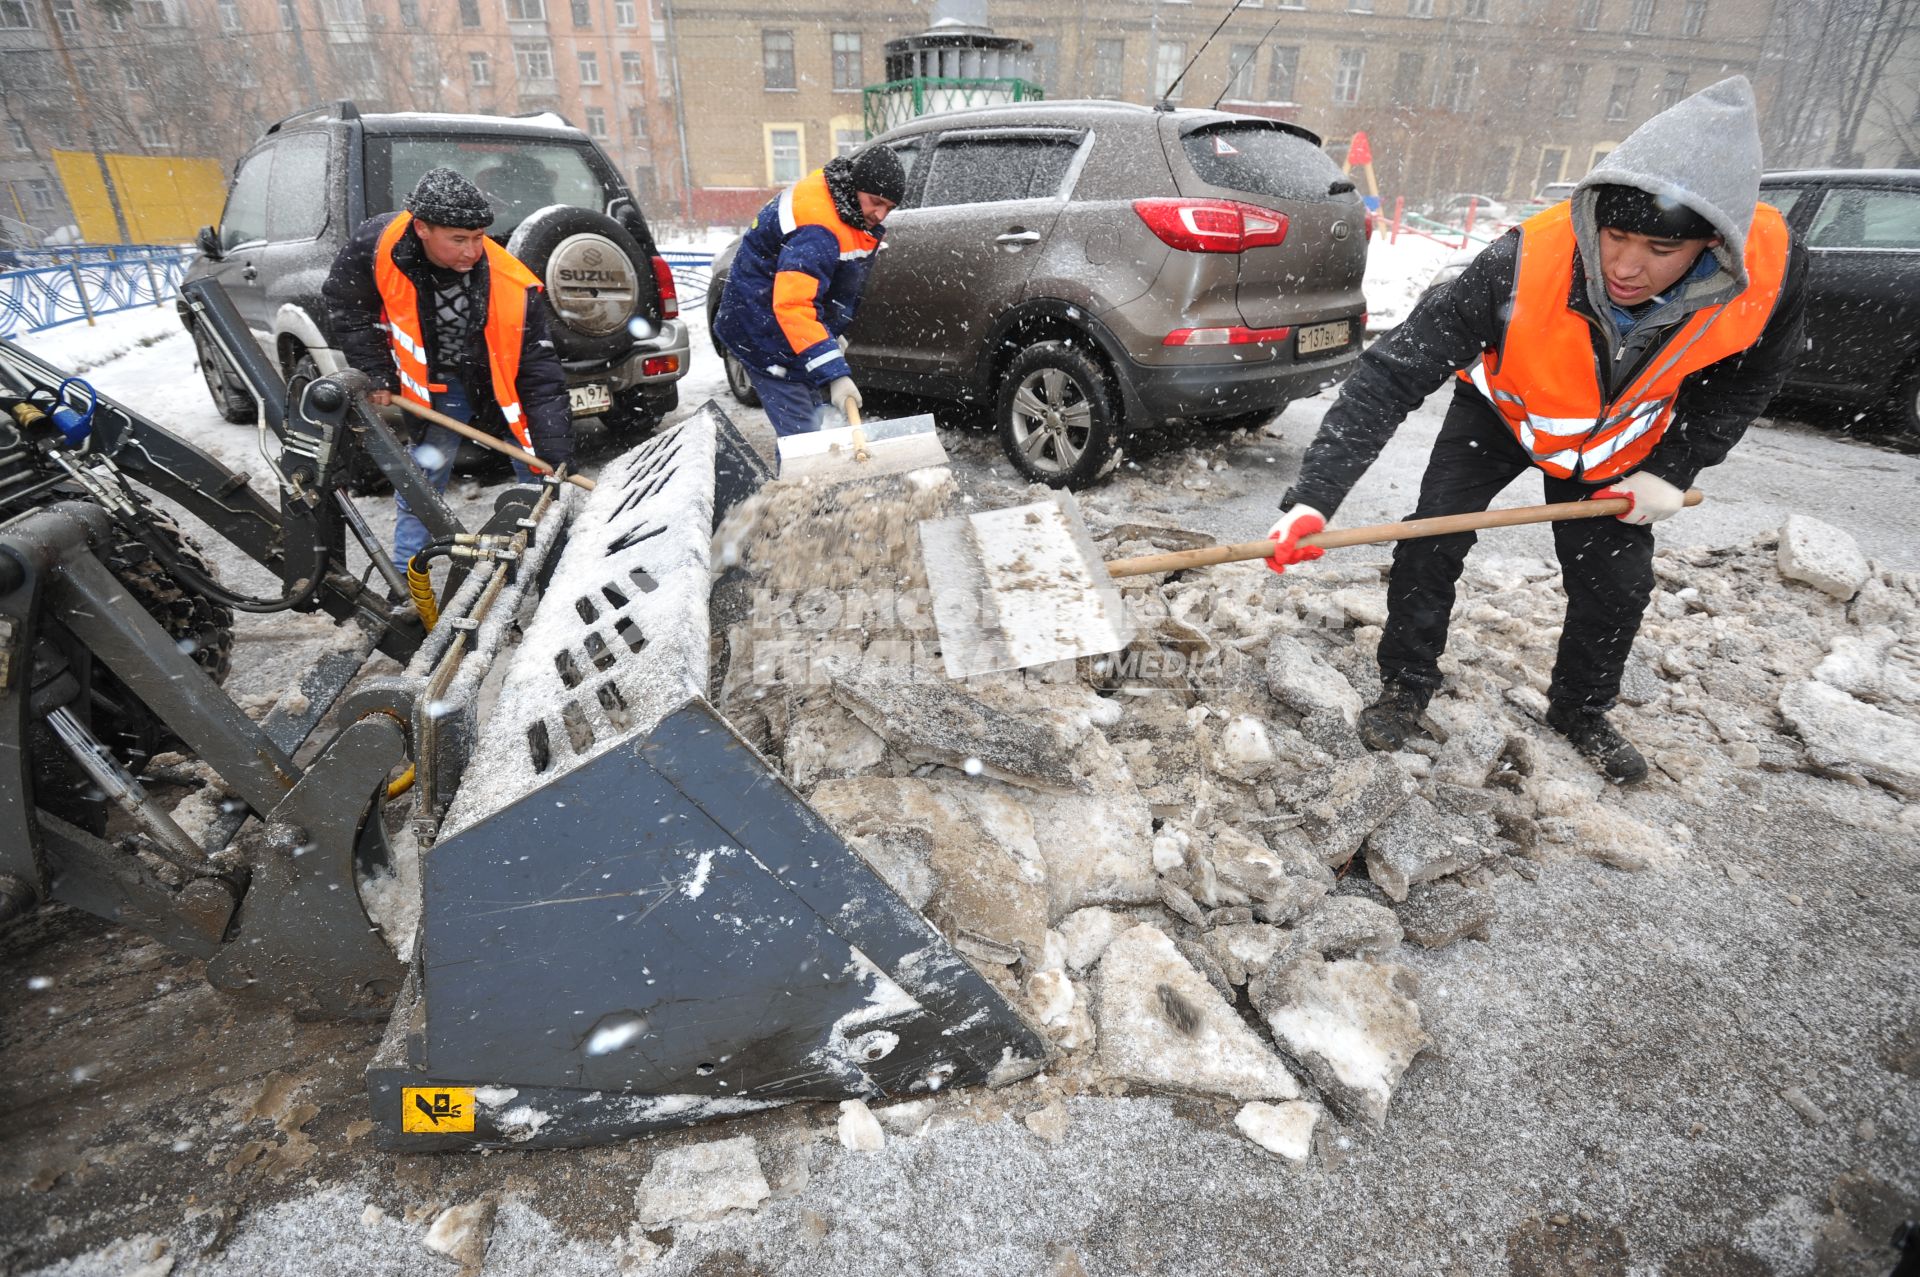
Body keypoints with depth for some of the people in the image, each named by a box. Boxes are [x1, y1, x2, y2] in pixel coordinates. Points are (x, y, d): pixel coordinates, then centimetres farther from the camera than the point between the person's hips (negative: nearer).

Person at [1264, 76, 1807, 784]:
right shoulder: (1526, 264, -41)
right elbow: (1392, 375, -43)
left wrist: (1674, 468, -13)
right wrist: (1314, 497, -52)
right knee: (1430, 545, -13)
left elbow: (1747, 379, -5)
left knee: (1617, 583, 5)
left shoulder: (1772, 269, -29)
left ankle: (1581, 712, 31)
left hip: (1625, 439, 3)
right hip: (1502, 411, -2)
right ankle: (1405, 686, 10)